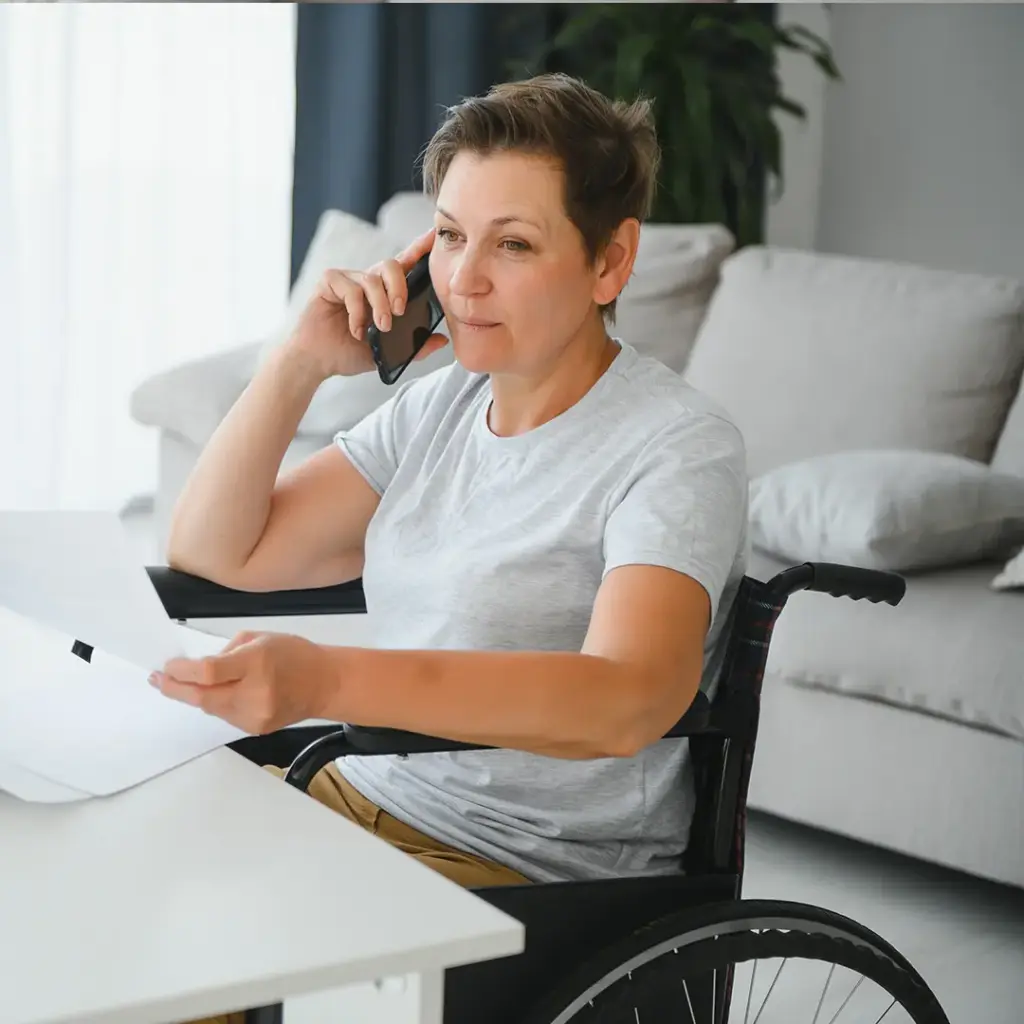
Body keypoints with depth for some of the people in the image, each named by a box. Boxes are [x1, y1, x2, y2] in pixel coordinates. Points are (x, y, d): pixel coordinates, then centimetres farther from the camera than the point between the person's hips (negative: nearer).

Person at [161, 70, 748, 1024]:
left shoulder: (680, 445, -14)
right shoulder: (439, 402, 8)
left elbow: (628, 701, -32)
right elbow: (212, 553, 9)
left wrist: (322, 680, -43)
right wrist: (302, 360, -5)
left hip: (532, 871, -7)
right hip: (356, 799, 7)